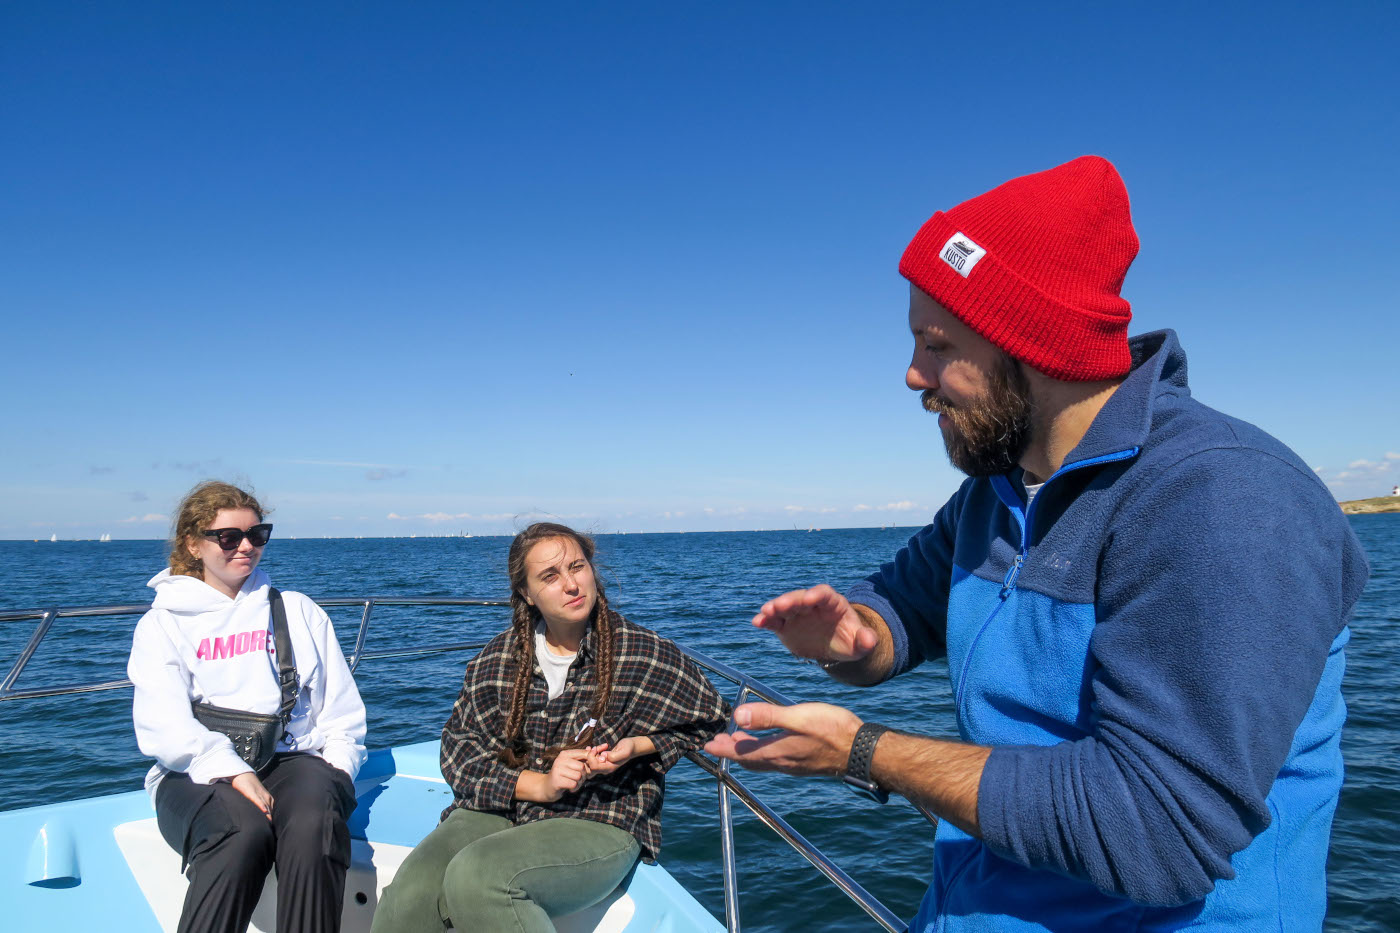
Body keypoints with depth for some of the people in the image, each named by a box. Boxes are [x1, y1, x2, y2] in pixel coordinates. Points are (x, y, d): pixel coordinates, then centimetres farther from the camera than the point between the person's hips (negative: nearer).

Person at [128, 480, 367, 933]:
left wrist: (339, 763, -2)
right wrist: (231, 769, -19)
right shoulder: (162, 624, 14)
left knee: (314, 825, -34)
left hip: (292, 757, 2)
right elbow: (161, 724, -3)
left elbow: (341, 707, 17)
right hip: (199, 775, -1)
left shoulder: (299, 612, 21)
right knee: (244, 831, -36)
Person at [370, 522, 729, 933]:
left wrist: (638, 746, -7)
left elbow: (709, 718, 11)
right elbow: (458, 744, 5)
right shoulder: (498, 657, 7)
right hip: (498, 808, 4)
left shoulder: (646, 654, -2)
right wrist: (539, 785, -11)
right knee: (412, 889, -27)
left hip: (599, 825, -3)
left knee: (475, 874, -30)